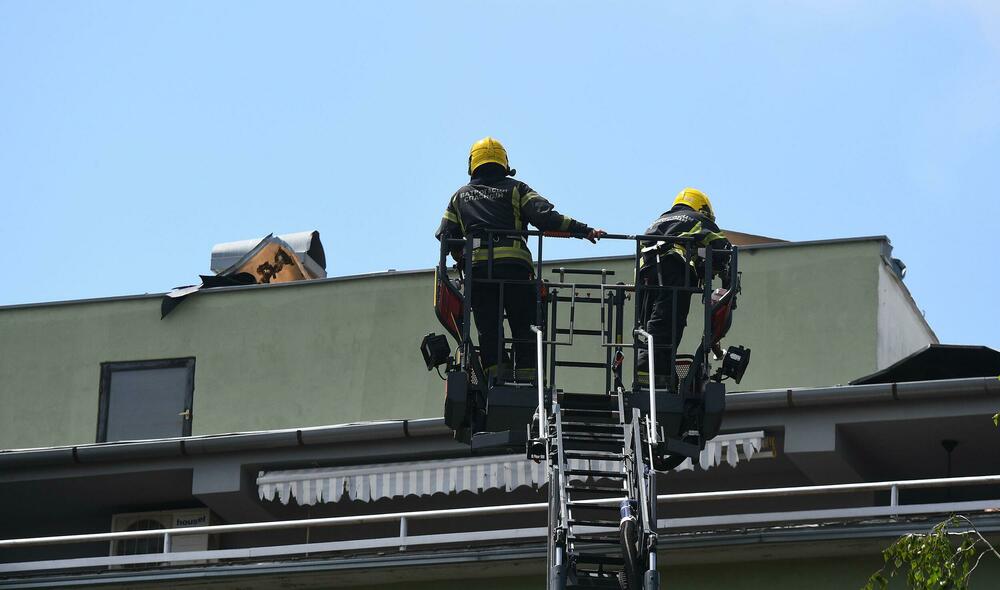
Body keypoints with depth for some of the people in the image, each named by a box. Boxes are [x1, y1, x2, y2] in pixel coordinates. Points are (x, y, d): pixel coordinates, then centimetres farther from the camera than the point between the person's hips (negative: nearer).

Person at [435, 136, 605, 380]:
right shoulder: (515, 189, 12)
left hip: (477, 267, 2)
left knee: (488, 328, 2)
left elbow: (445, 234, 15)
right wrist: (584, 230, -4)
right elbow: (545, 217, -2)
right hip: (514, 266, -2)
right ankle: (527, 378, -6)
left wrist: (459, 256, 32)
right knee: (524, 327, 2)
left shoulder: (460, 196, 21)